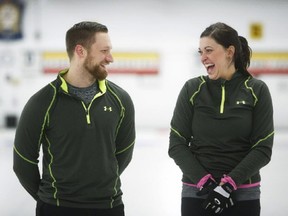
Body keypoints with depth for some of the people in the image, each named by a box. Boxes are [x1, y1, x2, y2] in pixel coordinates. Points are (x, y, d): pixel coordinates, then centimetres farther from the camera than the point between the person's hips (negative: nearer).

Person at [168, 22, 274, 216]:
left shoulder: (257, 90, -2)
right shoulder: (192, 89, -1)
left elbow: (263, 149, -5)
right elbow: (177, 145, -1)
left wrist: (229, 183, -14)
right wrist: (205, 182, -12)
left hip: (243, 195, -1)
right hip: (197, 193, 1)